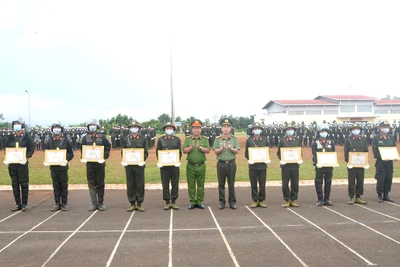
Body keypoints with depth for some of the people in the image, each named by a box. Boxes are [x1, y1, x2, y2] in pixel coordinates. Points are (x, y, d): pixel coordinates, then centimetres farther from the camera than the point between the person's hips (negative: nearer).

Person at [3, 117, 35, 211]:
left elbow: (32, 149, -2)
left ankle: (24, 204, 8)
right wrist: (7, 159, -2)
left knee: (24, 184, -1)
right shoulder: (10, 137, 10)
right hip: (12, 164, 4)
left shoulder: (26, 137, 0)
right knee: (15, 184, 7)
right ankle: (18, 204, 16)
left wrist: (26, 157, -17)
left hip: (23, 163, -4)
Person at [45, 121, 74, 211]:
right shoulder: (50, 141, 10)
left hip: (63, 166, -3)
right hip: (53, 167, 3)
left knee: (64, 185, 1)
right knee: (56, 186, 7)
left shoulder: (66, 141, 1)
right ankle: (57, 204, 14)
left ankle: (64, 204, 9)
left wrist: (67, 160, -15)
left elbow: (71, 153, 3)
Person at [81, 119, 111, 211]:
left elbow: (108, 148, 3)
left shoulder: (102, 137, 4)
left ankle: (100, 203, 11)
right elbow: (82, 149, 9)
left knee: (100, 184, 3)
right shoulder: (85, 138, 8)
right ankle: (94, 203, 7)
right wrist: (83, 158, -7)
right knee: (91, 183, 1)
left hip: (100, 163, -1)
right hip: (89, 163, 1)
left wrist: (104, 157, -10)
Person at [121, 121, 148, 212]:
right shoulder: (125, 139, 10)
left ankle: (139, 204, 10)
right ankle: (132, 204, 12)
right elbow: (122, 152, 9)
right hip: (129, 165, 1)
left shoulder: (143, 139, 7)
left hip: (139, 165, -1)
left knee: (140, 185, 1)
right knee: (130, 185, 3)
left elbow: (146, 152, 4)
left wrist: (142, 160, -12)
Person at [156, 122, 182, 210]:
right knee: (165, 184, 2)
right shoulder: (160, 139, 8)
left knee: (175, 184, 3)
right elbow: (157, 152, 7)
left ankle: (173, 202, 12)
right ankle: (167, 202, 11)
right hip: (164, 165, 0)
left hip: (174, 165, 0)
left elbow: (180, 152, 6)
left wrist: (178, 161, -9)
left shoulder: (177, 139, 8)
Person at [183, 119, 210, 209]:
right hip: (190, 166, 0)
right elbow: (184, 151, -3)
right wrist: (191, 147, -19)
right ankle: (192, 202, 12)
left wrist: (200, 147, -21)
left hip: (201, 165, 0)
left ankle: (200, 202, 14)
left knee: (200, 184, 5)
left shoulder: (205, 139, 5)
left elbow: (208, 150, -6)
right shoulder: (188, 139, 6)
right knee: (191, 185, 4)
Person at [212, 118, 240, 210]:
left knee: (231, 184, 5)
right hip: (221, 163, 0)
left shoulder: (234, 139, 4)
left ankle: (232, 202, 13)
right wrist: (222, 148, -18)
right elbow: (215, 151, -1)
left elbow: (237, 151, 0)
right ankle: (222, 202, 14)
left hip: (231, 163, 0)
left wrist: (231, 148, -19)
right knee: (221, 184, 5)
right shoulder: (217, 139, 2)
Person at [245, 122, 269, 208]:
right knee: (253, 184, 3)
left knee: (262, 184, 4)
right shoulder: (249, 140, 4)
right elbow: (246, 153, 4)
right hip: (253, 165, -1)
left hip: (262, 165, 1)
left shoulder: (265, 140, 8)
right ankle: (255, 200, 13)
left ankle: (261, 200, 14)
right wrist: (249, 159, -13)